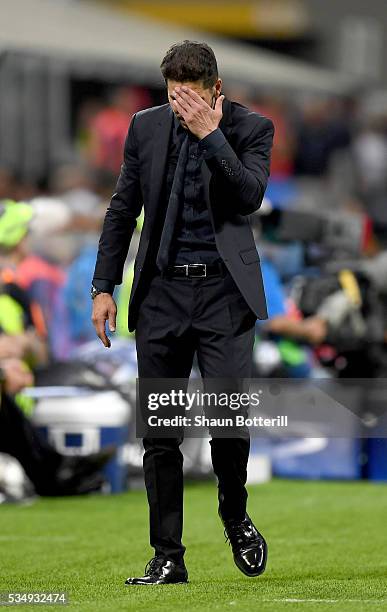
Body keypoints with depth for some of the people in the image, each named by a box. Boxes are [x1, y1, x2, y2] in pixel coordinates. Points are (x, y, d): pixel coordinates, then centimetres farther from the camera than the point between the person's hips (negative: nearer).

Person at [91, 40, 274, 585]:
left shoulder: (251, 128, 0)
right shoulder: (146, 126, 8)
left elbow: (251, 196, -16)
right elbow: (122, 209, 13)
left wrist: (210, 134, -19)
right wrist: (103, 285, 9)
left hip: (223, 291, -3)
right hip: (162, 293, 3)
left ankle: (235, 518, 14)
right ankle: (168, 558, 8)